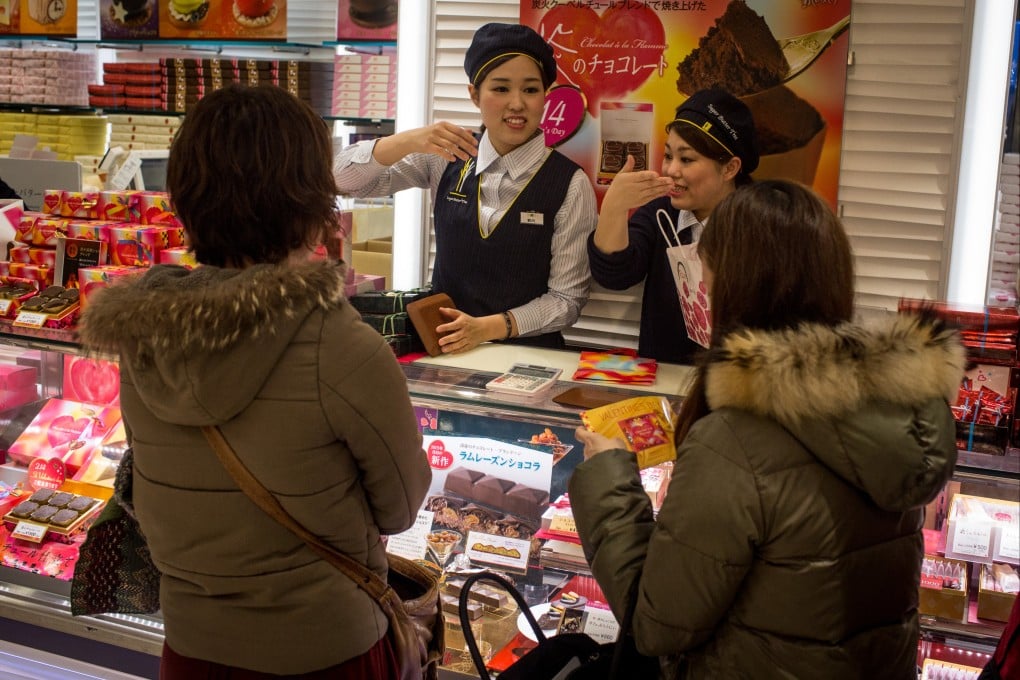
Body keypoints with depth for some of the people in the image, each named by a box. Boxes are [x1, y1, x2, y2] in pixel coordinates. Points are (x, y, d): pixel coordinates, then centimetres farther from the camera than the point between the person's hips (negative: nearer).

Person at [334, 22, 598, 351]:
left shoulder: (570, 183, -6)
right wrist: (408, 141, -18)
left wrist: (488, 327, -18)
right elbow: (344, 179, -2)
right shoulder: (446, 158, 3)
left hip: (527, 354, -1)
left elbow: (567, 298, -4)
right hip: (443, 348, 1)